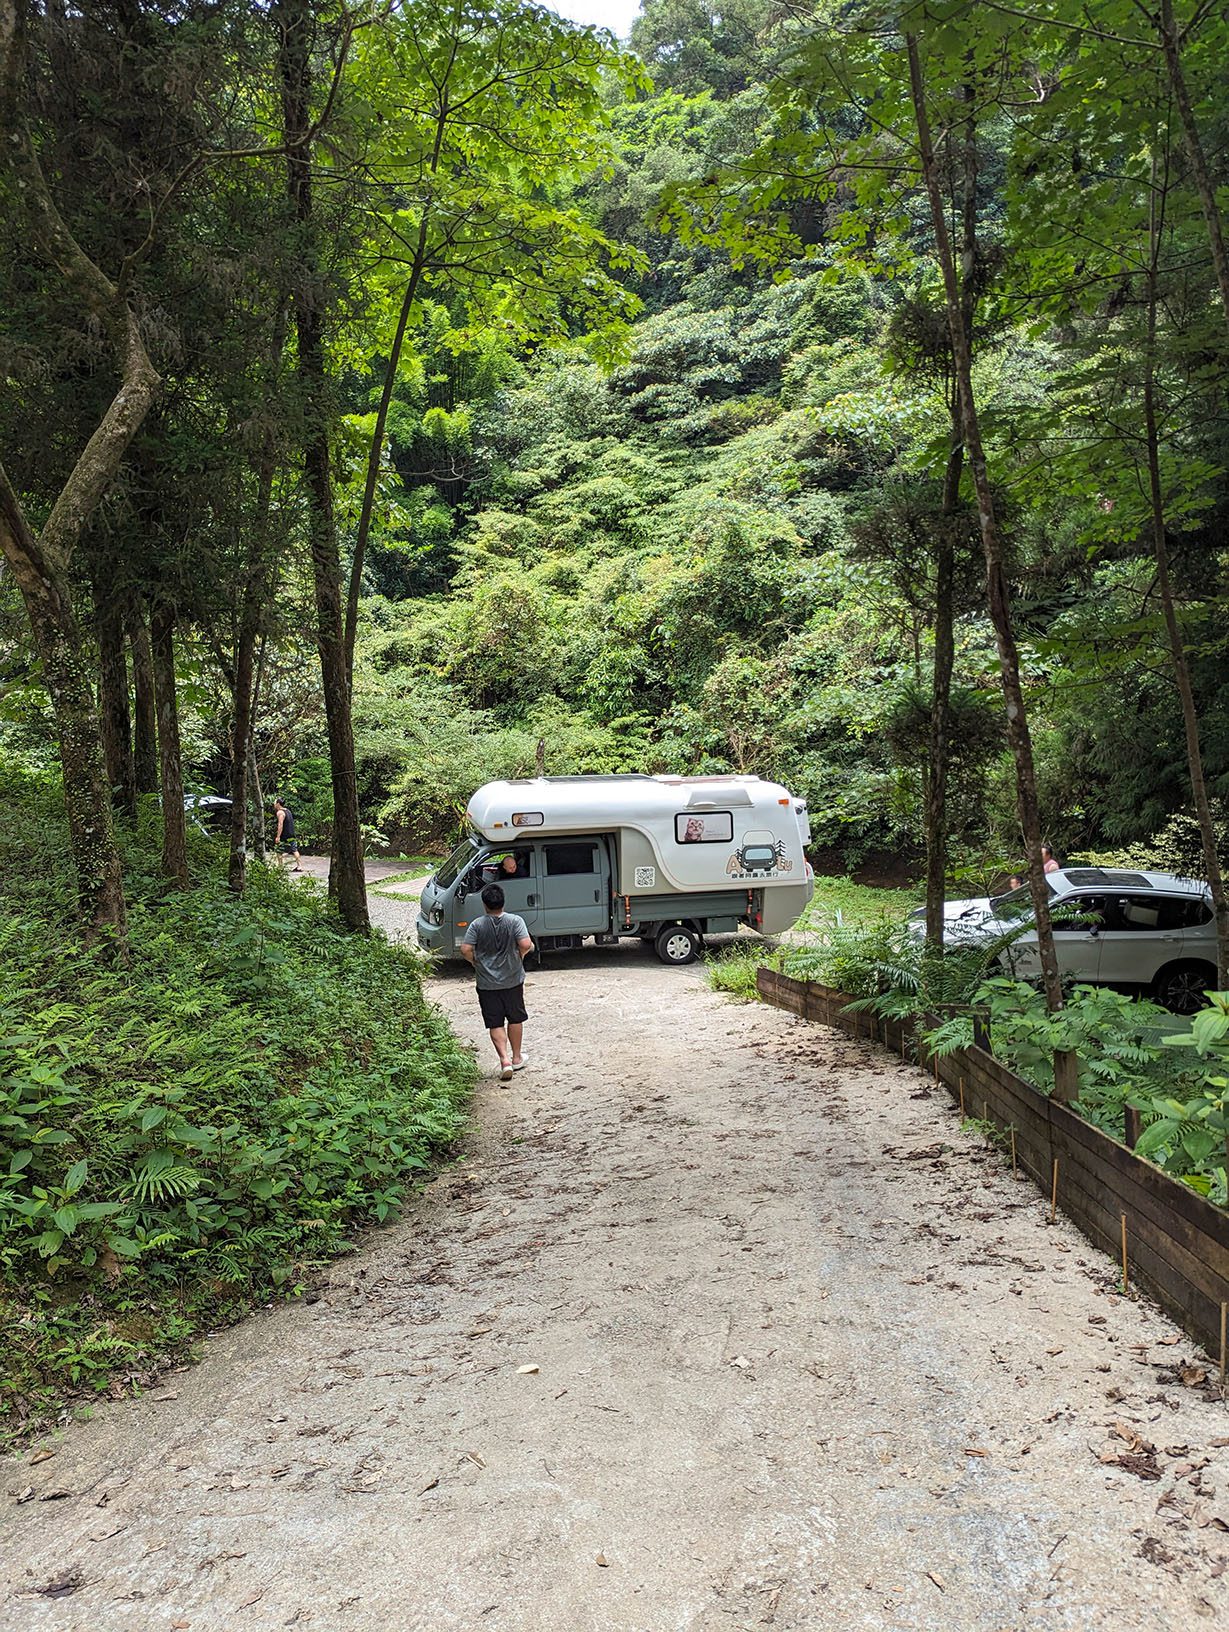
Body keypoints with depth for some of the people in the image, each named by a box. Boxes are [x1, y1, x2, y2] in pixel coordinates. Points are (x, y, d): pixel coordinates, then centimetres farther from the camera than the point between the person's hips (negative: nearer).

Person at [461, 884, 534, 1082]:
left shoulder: (477, 925, -9)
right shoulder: (515, 921, -10)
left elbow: (466, 950, -15)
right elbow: (525, 944, -20)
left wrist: (475, 962, 4)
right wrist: (521, 954, 1)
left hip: (487, 983, -1)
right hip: (512, 979, 1)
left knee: (496, 1024, 4)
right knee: (515, 1019, 17)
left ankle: (505, 1060, -10)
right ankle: (517, 1058, 28)